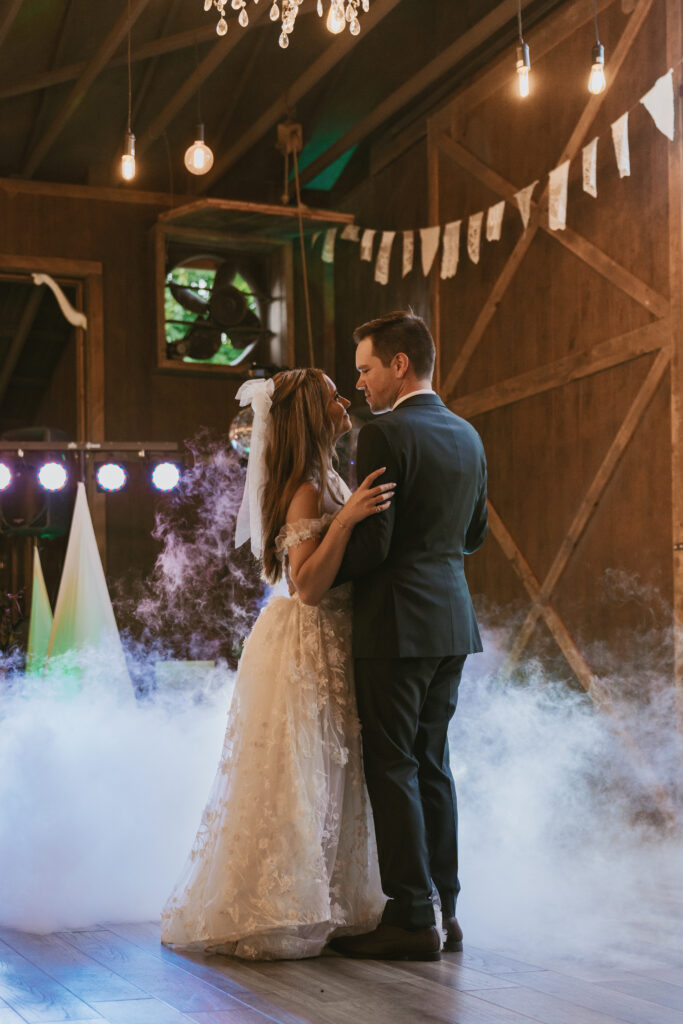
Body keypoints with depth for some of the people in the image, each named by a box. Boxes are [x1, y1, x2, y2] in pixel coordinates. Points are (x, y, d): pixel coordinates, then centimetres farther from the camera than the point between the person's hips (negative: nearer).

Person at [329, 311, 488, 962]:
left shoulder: (384, 435, -14)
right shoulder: (467, 437, 12)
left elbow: (372, 543, -18)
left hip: (397, 623, -8)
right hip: (452, 622, 8)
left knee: (392, 767, -2)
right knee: (431, 764, 14)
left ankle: (411, 919, 1)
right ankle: (443, 911, 19)